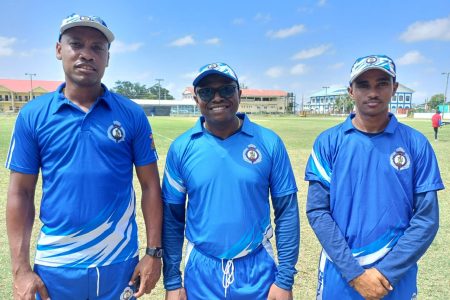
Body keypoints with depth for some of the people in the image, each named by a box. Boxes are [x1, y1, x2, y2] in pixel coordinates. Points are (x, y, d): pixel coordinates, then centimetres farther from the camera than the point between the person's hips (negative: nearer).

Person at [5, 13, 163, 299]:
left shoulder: (132, 115, -5)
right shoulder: (32, 115, -3)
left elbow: (150, 185, -2)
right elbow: (21, 192, 0)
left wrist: (154, 252, -3)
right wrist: (21, 270, -2)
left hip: (119, 264, 0)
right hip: (54, 266, 1)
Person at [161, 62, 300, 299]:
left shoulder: (269, 143, -8)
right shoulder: (181, 148, -6)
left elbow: (287, 212, -4)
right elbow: (172, 217, 0)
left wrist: (285, 279, -4)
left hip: (258, 269, 0)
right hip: (201, 271, 1)